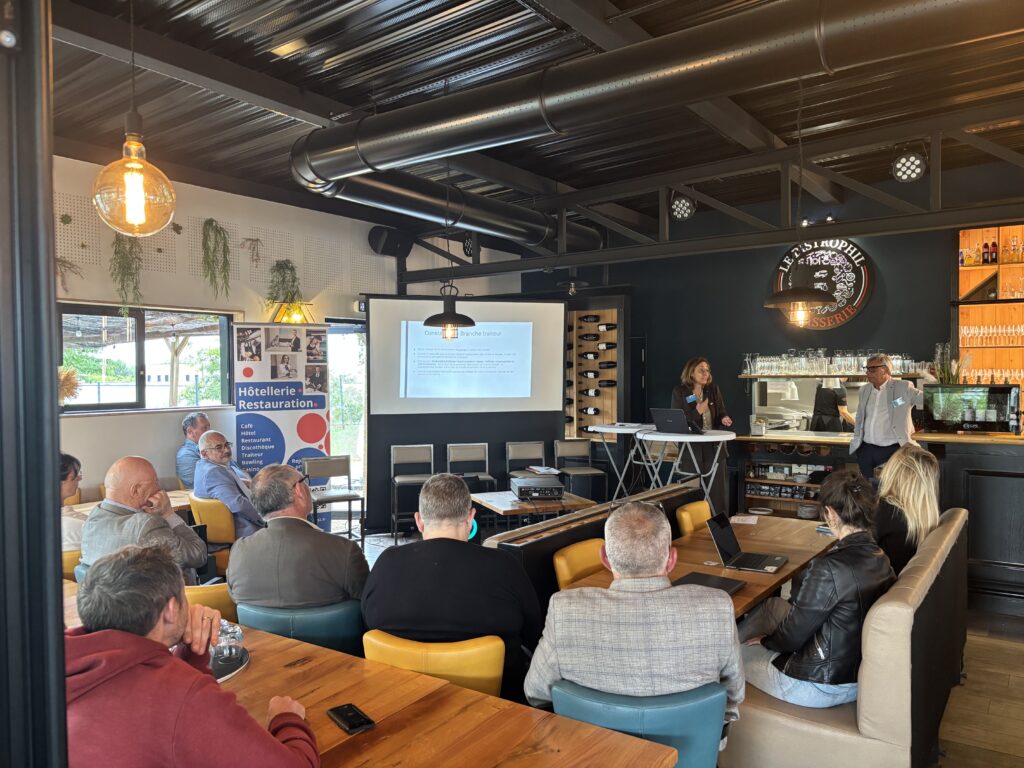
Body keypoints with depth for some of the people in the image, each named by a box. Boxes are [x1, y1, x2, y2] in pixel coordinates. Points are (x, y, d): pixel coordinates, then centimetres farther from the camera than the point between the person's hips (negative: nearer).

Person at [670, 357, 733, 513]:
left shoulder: (713, 389, 8)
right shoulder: (679, 392, -1)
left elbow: (721, 412, 10)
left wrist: (725, 419, -13)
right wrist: (697, 412, -16)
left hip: (714, 446, 3)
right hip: (692, 448, -3)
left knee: (717, 487, 2)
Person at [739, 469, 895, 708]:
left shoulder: (830, 568, -30)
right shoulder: (881, 560, -5)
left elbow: (793, 635, -19)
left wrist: (764, 641, 2)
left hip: (823, 686, -7)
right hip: (859, 672, 8)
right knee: (773, 605, 21)